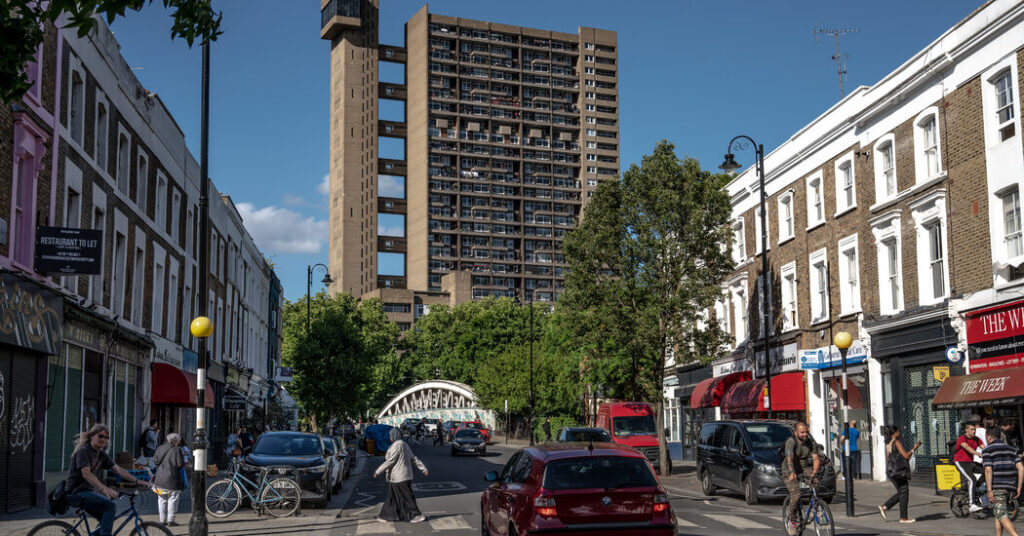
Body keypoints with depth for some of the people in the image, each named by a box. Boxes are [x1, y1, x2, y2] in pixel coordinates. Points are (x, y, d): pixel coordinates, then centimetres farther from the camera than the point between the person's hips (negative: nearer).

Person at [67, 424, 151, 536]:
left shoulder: (101, 454, 12)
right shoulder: (83, 451, -14)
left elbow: (118, 469, 10)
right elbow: (86, 474, -27)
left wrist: (136, 481, -3)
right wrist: (104, 488, -40)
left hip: (88, 491, 9)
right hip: (76, 493, -9)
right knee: (111, 505, -24)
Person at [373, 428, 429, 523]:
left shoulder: (396, 446, -17)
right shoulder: (404, 445, 12)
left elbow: (390, 461, -19)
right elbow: (414, 459, 12)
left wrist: (378, 471, -15)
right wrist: (423, 469, 11)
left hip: (399, 476, -10)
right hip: (405, 475, 10)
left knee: (407, 497, -4)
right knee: (392, 496, 14)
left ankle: (417, 516, -2)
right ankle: (386, 516, 19)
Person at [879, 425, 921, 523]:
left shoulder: (887, 444, 13)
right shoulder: (897, 442, -13)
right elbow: (906, 455, -15)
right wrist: (914, 449, -3)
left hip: (891, 471, 9)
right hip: (900, 471, -9)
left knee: (900, 493, 16)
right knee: (904, 493, 0)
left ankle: (884, 507, 7)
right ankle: (903, 518, 3)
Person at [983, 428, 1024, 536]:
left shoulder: (987, 451, -3)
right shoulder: (1011, 449, 15)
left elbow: (988, 470, -15)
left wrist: (989, 491, -16)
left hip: (996, 487, -6)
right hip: (1010, 486, 6)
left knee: (1001, 515, -9)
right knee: (998, 513, 19)